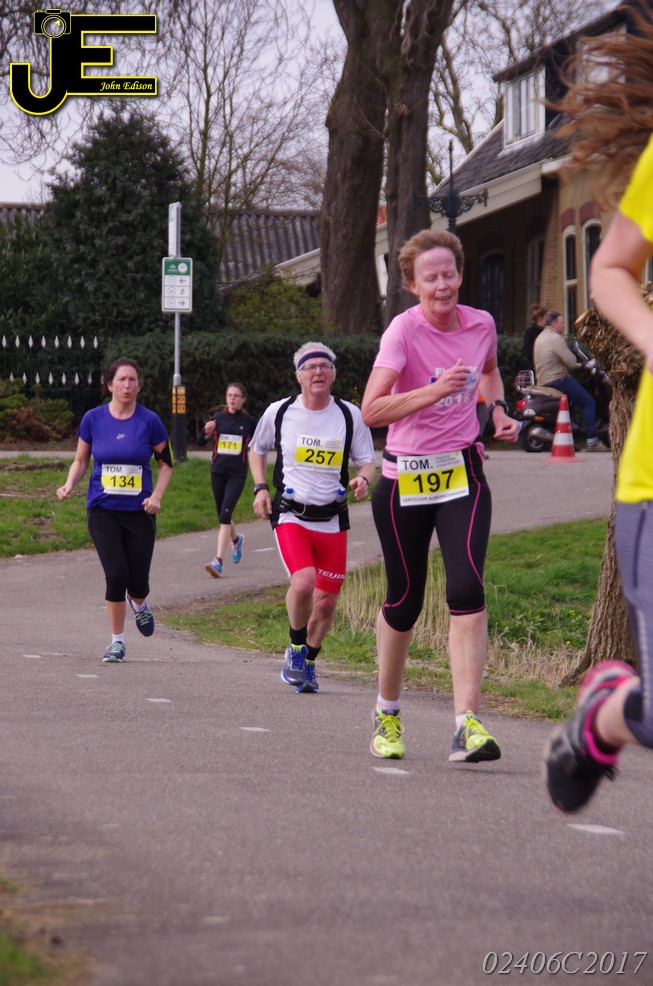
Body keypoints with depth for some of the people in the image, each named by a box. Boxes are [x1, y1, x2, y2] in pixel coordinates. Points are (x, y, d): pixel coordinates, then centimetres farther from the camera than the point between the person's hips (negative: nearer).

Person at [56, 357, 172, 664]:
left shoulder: (149, 421, -3)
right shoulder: (93, 419, -1)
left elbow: (166, 462, 7)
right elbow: (81, 460, 11)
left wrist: (156, 495, -7)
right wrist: (69, 485, -7)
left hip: (139, 512, 0)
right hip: (103, 511, 0)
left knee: (138, 580, 0)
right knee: (116, 573, -14)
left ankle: (138, 605, 40)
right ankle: (117, 642, 4)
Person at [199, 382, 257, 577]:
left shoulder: (249, 421, 0)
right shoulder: (218, 418, 3)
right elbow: (201, 442, -1)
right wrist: (206, 431, -19)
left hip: (237, 474, -3)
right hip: (218, 472, 3)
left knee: (225, 514, -17)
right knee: (222, 515, 14)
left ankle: (218, 561, -22)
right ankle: (236, 539, 48)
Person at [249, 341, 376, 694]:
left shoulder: (350, 415, 0)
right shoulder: (279, 412, 0)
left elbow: (367, 461, 7)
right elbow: (257, 449, 17)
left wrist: (363, 479, -16)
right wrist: (260, 488, 3)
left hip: (332, 519, 2)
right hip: (290, 515, -2)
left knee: (326, 601, 5)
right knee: (303, 582, -25)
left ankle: (308, 662, 30)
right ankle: (296, 648, 2)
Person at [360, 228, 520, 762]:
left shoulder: (481, 323, 1)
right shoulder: (404, 330, -14)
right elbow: (371, 410, -25)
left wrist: (498, 409, 8)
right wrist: (437, 389, -35)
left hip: (463, 474, 2)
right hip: (404, 481, -2)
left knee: (467, 588, -18)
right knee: (404, 598, 8)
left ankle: (468, 724, -22)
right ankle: (387, 712, 33)